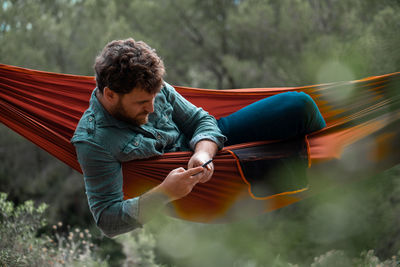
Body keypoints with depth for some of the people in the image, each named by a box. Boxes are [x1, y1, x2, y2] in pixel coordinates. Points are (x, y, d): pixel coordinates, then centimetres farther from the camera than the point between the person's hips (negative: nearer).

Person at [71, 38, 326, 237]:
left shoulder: (152, 89, -12)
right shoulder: (93, 141, -27)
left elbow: (201, 120, -2)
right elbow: (107, 219, -28)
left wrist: (203, 152, -27)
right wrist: (164, 193, -40)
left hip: (209, 139, 6)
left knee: (298, 105, -5)